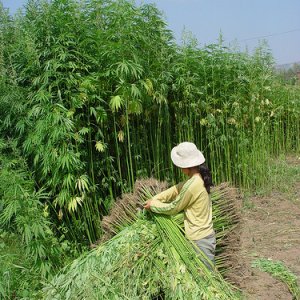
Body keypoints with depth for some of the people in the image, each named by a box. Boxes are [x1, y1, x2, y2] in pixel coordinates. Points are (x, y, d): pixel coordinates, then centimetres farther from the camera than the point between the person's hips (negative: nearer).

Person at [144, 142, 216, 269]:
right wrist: (154, 199, 6)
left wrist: (153, 205, 2)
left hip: (200, 239, -9)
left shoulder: (192, 186, -25)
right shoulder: (199, 178, 2)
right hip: (206, 234, 9)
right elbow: (176, 189, 11)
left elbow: (173, 208, -12)